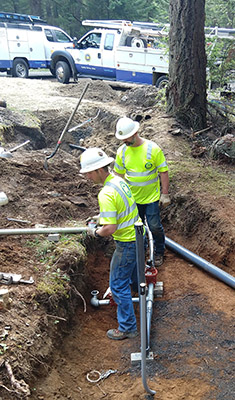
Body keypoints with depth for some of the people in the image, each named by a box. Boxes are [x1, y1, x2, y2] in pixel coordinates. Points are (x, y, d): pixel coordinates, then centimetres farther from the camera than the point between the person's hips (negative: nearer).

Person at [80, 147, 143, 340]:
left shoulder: (106, 194, -28)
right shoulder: (119, 180, 2)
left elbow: (110, 228, -31)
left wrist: (96, 232, -11)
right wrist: (101, 218, 15)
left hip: (127, 242, -9)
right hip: (139, 234, 10)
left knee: (119, 285, 3)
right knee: (133, 269, 34)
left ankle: (127, 328, 14)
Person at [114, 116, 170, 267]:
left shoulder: (153, 148, -14)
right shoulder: (122, 151, -3)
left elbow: (164, 172, -8)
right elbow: (119, 174, 8)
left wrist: (165, 194, -9)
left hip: (151, 198, -3)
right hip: (132, 198, 4)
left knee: (155, 226, 3)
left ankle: (159, 253, 27)